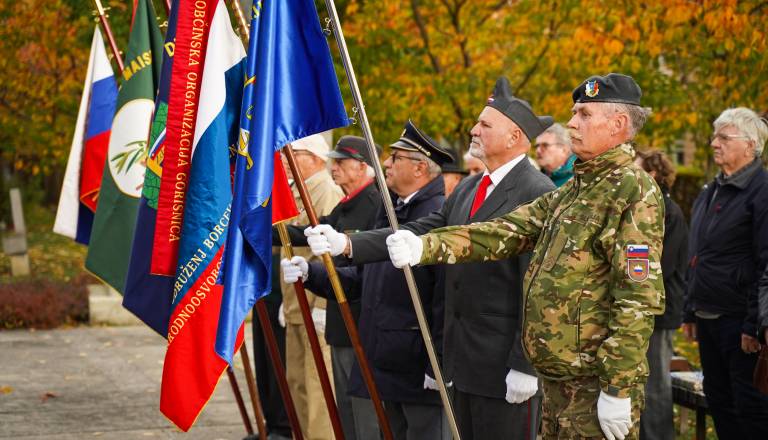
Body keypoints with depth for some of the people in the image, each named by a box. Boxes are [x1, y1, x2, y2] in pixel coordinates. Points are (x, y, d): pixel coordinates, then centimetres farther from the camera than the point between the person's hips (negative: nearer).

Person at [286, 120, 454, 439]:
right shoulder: (390, 211, 16)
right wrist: (309, 273, 6)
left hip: (420, 367, -9)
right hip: (389, 365, 9)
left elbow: (447, 297, -21)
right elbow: (361, 276, 19)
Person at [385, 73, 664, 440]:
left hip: (597, 384, -9)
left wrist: (619, 389, -21)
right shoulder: (571, 191, 16)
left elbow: (639, 299, -18)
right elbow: (504, 233, 9)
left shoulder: (634, 190, -13)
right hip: (558, 381, 9)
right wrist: (426, 246, -4)